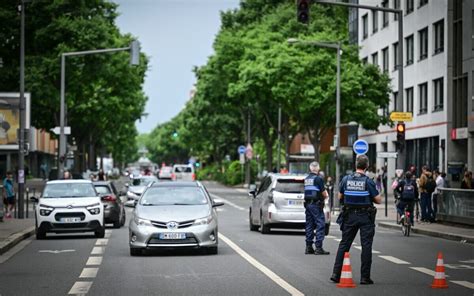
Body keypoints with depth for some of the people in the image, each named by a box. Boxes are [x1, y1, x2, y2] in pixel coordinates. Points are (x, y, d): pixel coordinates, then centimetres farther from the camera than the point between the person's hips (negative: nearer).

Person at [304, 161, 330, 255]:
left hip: (307, 204, 8)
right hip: (316, 204, -8)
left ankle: (308, 247, 12)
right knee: (320, 225, -5)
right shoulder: (318, 179, -12)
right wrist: (325, 195, 11)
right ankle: (318, 247, -10)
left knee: (309, 225, 11)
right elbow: (324, 194, -12)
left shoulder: (306, 179, 12)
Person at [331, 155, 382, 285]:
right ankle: (365, 277, 2)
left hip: (350, 215, 3)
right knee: (366, 246, 2)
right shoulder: (368, 182, -11)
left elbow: (340, 197, 8)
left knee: (344, 244, 10)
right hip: (366, 217, -3)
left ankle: (336, 274, 6)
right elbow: (378, 200, -8)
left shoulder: (346, 179, -2)